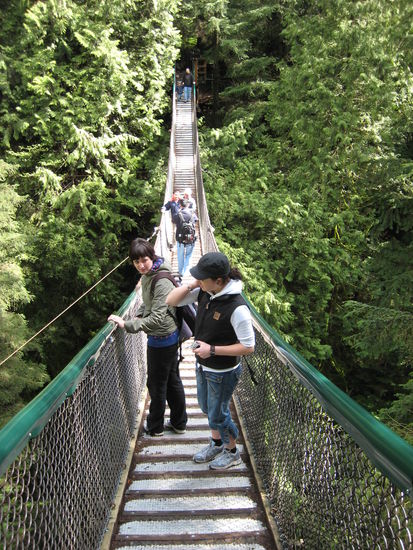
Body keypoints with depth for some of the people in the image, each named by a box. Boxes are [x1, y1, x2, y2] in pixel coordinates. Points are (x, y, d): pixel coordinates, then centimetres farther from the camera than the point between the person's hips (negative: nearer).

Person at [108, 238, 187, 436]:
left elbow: (157, 318, -31)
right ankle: (179, 423, 36)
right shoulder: (147, 276, 2)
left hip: (161, 339, -9)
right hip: (168, 338, 9)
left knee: (157, 384, 10)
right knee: (172, 381, 20)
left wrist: (127, 325, -31)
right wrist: (139, 315, 3)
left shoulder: (162, 282, -27)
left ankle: (155, 427, 30)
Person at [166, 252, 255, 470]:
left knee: (217, 415, 14)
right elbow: (170, 301, -6)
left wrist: (213, 350, -26)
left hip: (223, 372, -7)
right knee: (207, 408, 26)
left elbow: (248, 347, -26)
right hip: (203, 366, 7)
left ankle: (232, 452, 41)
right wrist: (191, 284, -21)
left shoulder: (237, 307, -32)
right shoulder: (204, 292, -12)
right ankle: (217, 444, 52)